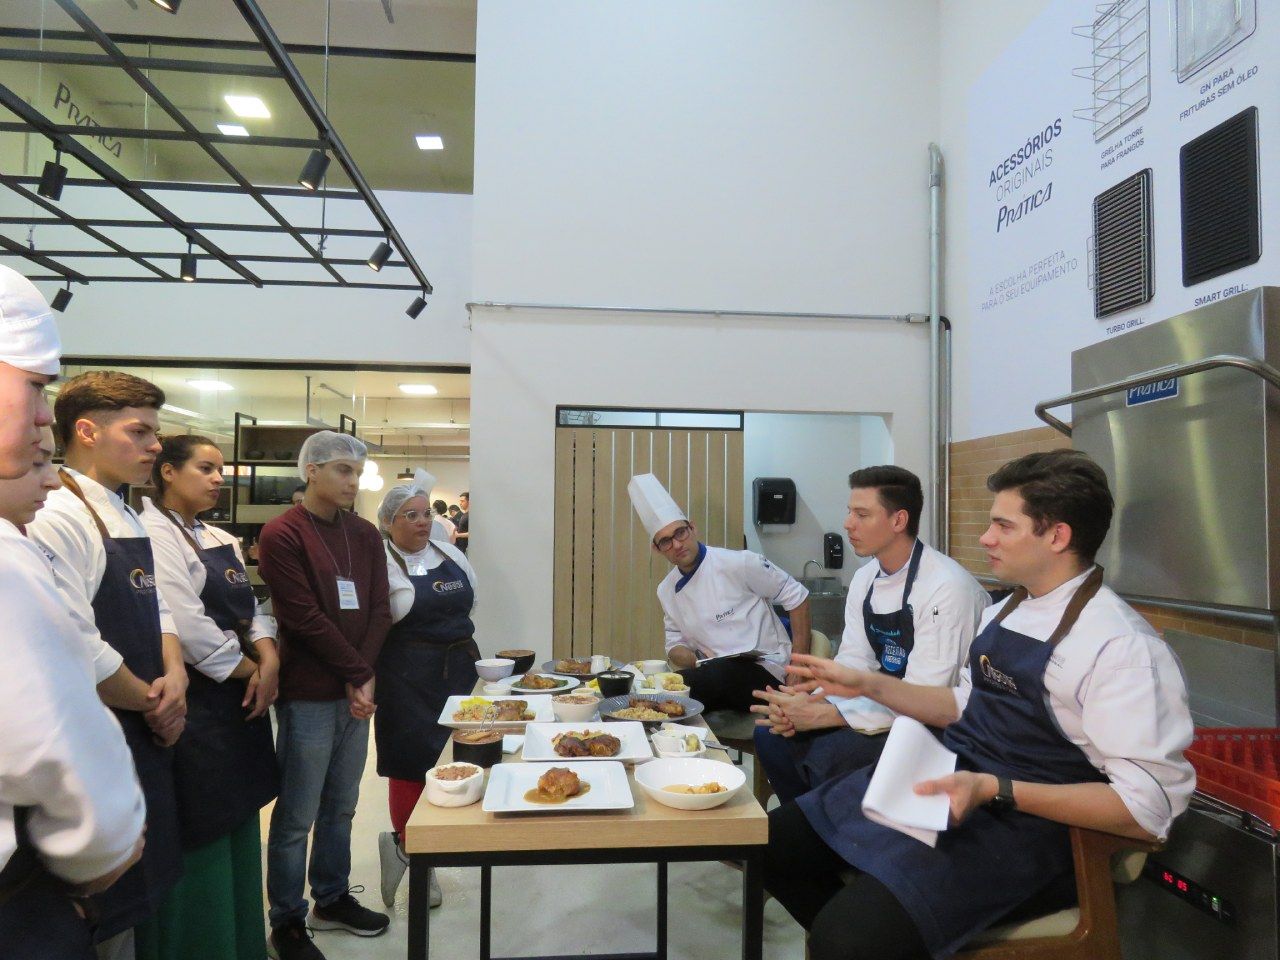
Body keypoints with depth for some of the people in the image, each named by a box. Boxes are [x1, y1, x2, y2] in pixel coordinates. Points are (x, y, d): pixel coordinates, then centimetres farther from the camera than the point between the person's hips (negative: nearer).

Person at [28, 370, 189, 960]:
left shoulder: (125, 518, 10)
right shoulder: (57, 517, -19)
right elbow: (77, 652, -25)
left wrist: (174, 674, -3)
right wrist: (152, 703, -11)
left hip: (147, 736, 9)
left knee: (139, 897, 21)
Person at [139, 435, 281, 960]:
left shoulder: (221, 539, 14)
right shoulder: (155, 536, -12)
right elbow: (187, 625, -20)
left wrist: (268, 658, -5)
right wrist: (248, 670, -10)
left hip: (243, 698, 8)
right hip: (197, 704, -8)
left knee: (239, 825, 17)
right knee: (203, 839, 3)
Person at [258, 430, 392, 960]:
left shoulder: (365, 535, 9)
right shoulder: (282, 534, -9)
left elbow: (379, 610, 5)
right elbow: (305, 618, -14)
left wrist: (366, 675, -7)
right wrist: (358, 673, -12)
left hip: (357, 691, 6)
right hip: (308, 695, -6)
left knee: (341, 807, 17)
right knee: (297, 816, 6)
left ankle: (332, 900, 34)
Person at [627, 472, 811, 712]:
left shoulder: (738, 563, -11)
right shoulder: (666, 590, 8)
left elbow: (797, 597, -4)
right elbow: (675, 644, 16)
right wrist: (696, 661, -8)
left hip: (763, 671, -6)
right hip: (714, 675, 6)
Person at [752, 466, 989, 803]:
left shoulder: (947, 586, -23)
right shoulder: (865, 578, 2)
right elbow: (854, 661, 3)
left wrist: (824, 715, -26)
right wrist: (812, 703, -17)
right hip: (886, 704, 8)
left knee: (828, 753, -27)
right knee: (771, 733, -5)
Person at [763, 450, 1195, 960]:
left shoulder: (1123, 647, -17)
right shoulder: (1003, 612, 10)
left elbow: (1149, 803, -20)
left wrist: (994, 791, -28)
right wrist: (868, 684, 9)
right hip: (943, 782, 8)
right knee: (776, 842, 4)